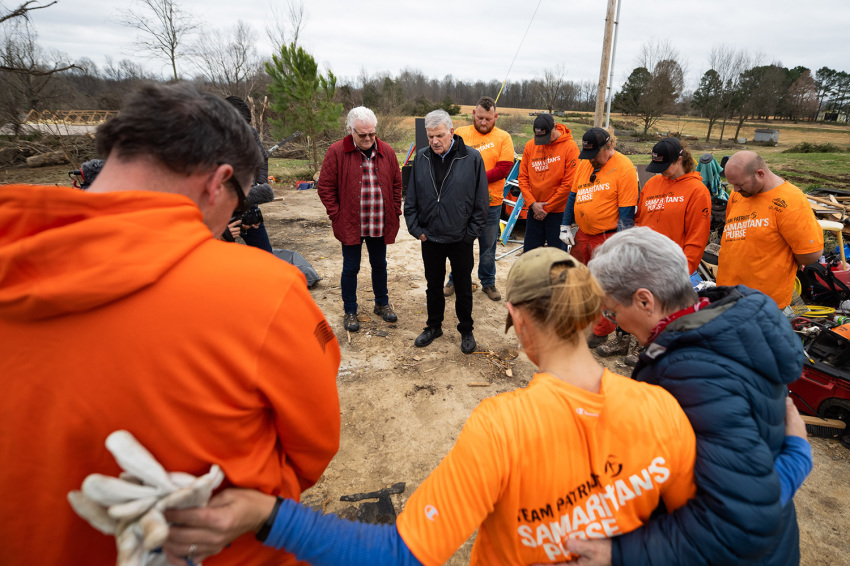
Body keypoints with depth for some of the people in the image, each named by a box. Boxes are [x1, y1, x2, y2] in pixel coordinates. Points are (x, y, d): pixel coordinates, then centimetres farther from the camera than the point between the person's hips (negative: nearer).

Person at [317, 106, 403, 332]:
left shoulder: (386, 152, 2)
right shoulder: (336, 152, -8)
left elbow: (396, 183, 12)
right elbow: (325, 187, -4)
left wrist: (395, 210, 5)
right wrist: (336, 214, -9)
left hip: (381, 224, 3)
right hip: (350, 224, -3)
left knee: (380, 265, 16)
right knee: (350, 268, 7)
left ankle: (382, 304, 35)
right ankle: (350, 311, 23)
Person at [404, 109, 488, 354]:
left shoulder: (472, 158, -9)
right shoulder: (421, 158, 0)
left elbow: (481, 202, -4)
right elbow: (411, 199, 7)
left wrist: (470, 232, -7)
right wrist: (416, 228, 0)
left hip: (460, 240, -2)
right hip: (430, 239, 3)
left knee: (463, 287, 12)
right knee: (433, 285, 17)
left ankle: (466, 330, 31)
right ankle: (434, 326, 36)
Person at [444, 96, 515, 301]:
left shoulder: (503, 138, 0)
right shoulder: (461, 133, 2)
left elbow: (504, 168, -10)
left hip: (491, 203, 0)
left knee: (488, 246, 12)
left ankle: (488, 283, 29)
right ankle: (455, 280, 30)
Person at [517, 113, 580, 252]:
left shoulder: (570, 146, -9)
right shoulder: (530, 146, 4)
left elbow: (569, 183, -11)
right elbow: (523, 177, 5)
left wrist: (547, 207, -9)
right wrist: (532, 203, -7)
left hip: (558, 211, -4)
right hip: (534, 210, 4)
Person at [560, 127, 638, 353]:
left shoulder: (624, 168, -13)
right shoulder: (585, 164, 7)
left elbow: (626, 211, -14)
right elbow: (573, 195, 15)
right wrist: (566, 226, 11)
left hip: (607, 238, -7)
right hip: (582, 234, 7)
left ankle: (599, 334, 18)